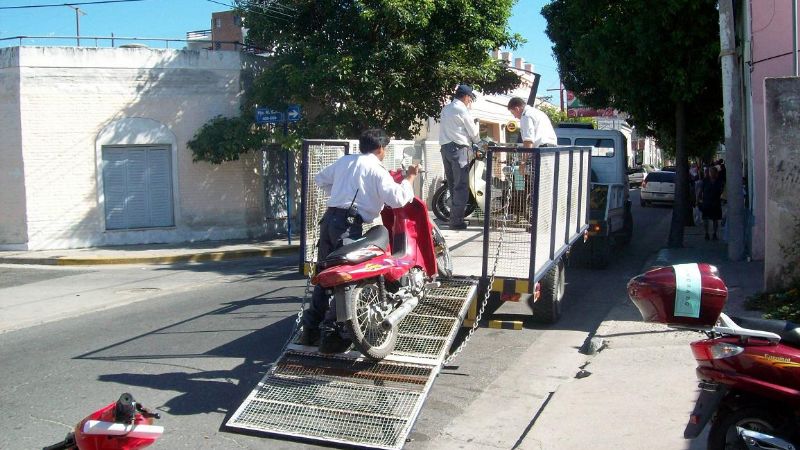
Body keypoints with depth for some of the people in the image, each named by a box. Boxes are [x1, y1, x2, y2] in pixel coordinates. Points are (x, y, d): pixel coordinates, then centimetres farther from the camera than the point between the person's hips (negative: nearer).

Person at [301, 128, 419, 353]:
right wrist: (410, 177, 2)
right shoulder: (376, 169, -2)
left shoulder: (343, 161, 18)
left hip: (329, 218, 8)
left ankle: (310, 328, 18)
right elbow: (396, 199, -11)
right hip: (349, 224, -7)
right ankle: (330, 334, -8)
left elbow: (320, 179, 30)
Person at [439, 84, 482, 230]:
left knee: (452, 185, 13)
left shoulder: (446, 108, 17)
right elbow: (473, 132, -1)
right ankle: (457, 221, -8)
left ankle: (453, 217, 16)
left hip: (445, 147, 8)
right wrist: (479, 143, 17)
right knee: (461, 186, -6)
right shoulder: (462, 110, -7)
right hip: (459, 148, -8)